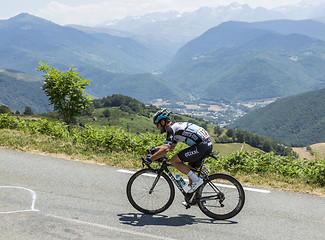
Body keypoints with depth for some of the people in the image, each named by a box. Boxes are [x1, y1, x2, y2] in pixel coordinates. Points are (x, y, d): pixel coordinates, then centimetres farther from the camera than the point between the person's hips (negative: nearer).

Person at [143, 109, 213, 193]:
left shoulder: (171, 128, -7)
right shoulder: (176, 126, 23)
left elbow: (166, 149, -18)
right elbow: (171, 146, 36)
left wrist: (150, 159, -13)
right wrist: (155, 149, 33)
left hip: (201, 146, -10)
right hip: (208, 145, 10)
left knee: (174, 161, -8)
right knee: (189, 170, 19)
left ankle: (196, 180, -6)